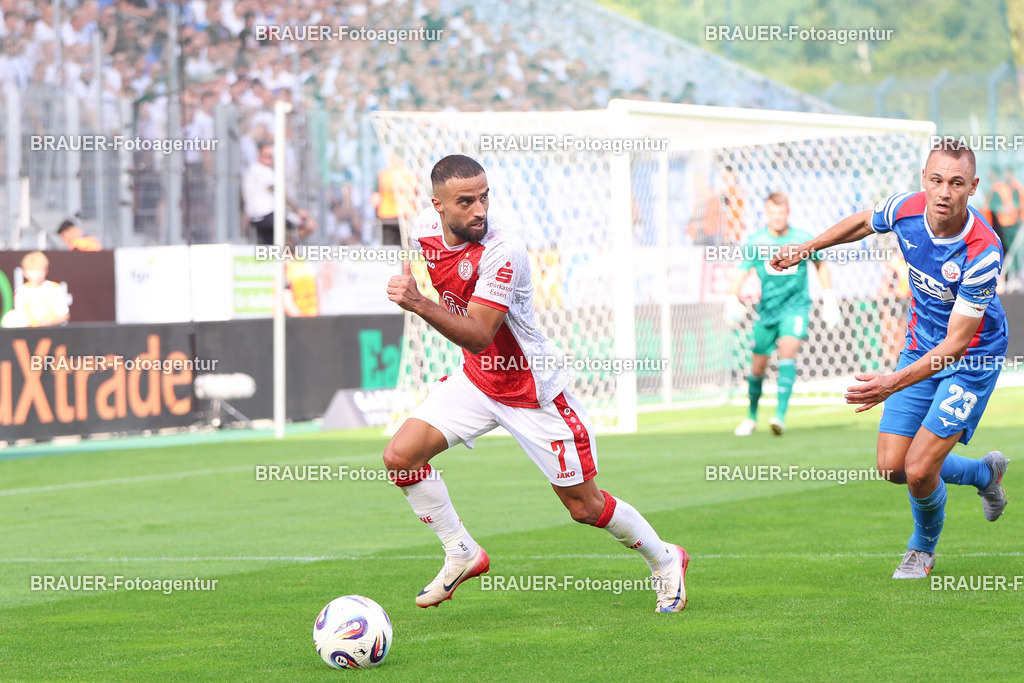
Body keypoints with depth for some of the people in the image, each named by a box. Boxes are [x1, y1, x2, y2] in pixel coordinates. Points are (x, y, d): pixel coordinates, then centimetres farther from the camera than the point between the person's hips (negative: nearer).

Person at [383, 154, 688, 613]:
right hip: (476, 378, 6)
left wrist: (420, 305, -46)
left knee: (585, 506, 2)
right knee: (400, 457, -10)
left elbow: (479, 336, -36)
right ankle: (461, 554, 9)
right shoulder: (424, 231, -9)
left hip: (534, 390, -6)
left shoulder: (502, 249, -30)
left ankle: (665, 560, 28)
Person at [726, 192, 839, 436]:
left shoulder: (803, 240, -6)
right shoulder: (755, 243, -7)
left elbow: (821, 265, 12)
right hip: (767, 310, 2)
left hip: (795, 306, -2)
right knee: (758, 367, 7)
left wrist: (829, 298, 10)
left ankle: (781, 415, -31)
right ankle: (751, 417, 31)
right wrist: (733, 301, -30)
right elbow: (740, 273, -12)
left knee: (788, 351, -25)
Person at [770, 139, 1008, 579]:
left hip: (971, 360, -6)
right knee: (892, 468, 3)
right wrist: (807, 247, 13)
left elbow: (957, 341, -31)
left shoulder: (982, 252, -32)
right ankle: (985, 472, 32)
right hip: (920, 349, 6)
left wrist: (893, 384, -40)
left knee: (919, 470, -12)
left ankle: (924, 546, 22)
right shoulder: (905, 210, -16)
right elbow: (863, 223, 11)